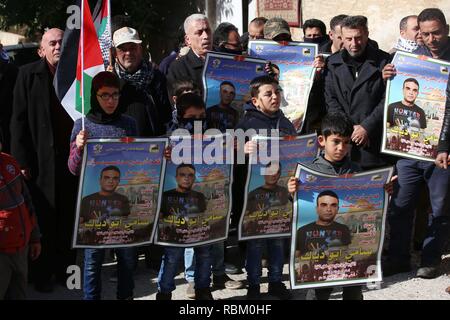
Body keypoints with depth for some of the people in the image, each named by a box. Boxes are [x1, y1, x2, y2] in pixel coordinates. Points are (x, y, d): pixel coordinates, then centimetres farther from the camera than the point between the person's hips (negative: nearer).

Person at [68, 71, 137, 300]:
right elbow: (74, 169, -1)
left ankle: (125, 296, 25)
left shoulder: (129, 123, 5)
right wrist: (79, 148, -20)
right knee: (93, 255, 1)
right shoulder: (83, 125, -1)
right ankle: (91, 297, 14)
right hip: (93, 199, -2)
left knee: (127, 253, 8)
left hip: (125, 197, 2)